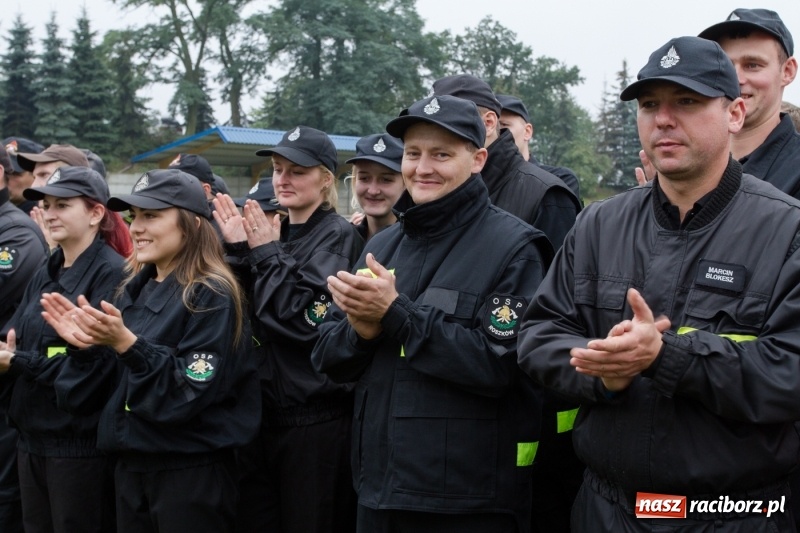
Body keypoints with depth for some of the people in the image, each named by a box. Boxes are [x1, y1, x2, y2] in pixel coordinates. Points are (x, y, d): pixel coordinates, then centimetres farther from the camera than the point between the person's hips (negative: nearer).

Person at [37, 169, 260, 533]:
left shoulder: (212, 297, -13)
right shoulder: (133, 291, 8)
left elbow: (191, 393, -20)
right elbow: (108, 390, 11)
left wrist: (126, 343, -27)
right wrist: (84, 346, -6)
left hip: (191, 474, -7)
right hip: (130, 467, 7)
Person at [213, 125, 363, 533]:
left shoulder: (338, 236, -9)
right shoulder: (269, 232, 12)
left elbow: (308, 321, -19)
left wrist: (267, 253, -13)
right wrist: (237, 249, -5)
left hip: (316, 418, -7)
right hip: (260, 411, 7)